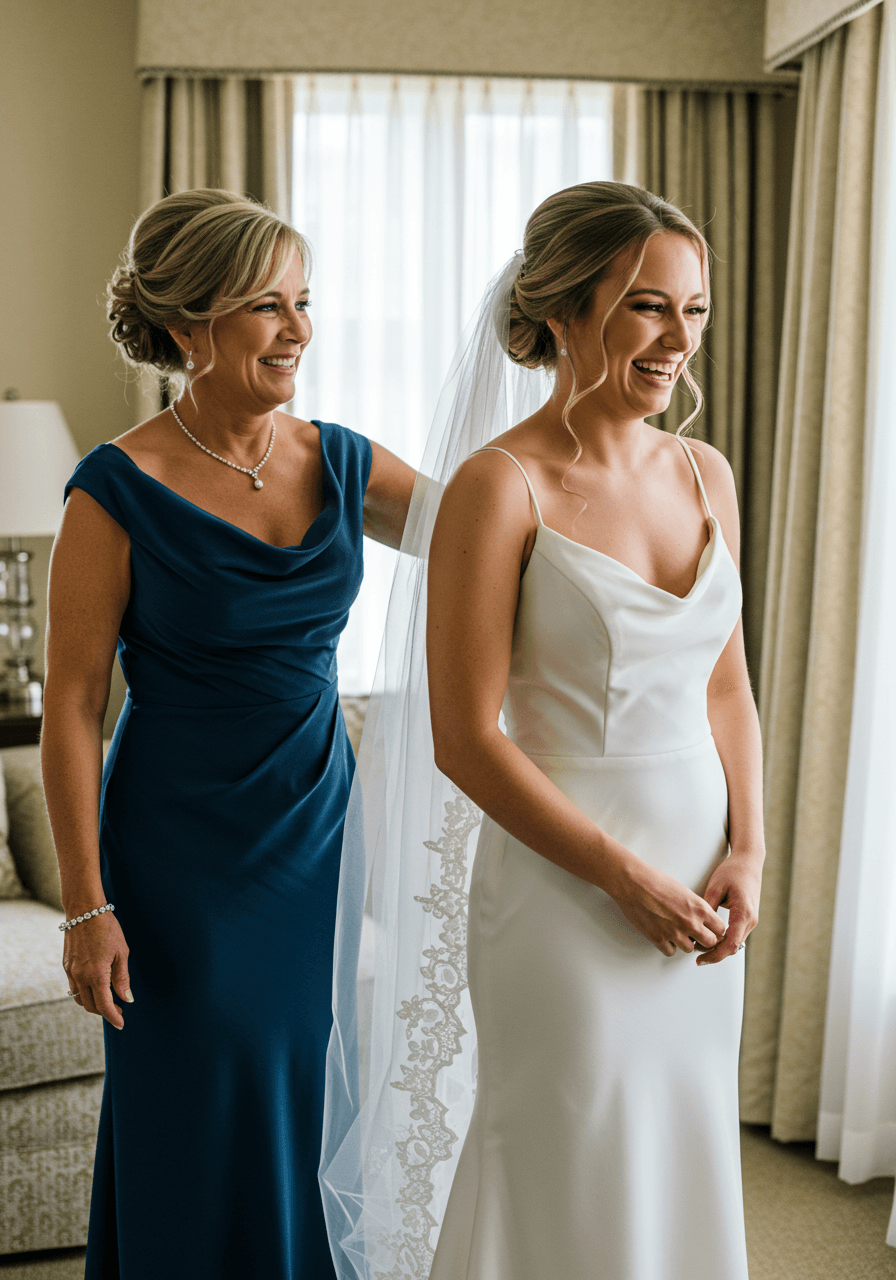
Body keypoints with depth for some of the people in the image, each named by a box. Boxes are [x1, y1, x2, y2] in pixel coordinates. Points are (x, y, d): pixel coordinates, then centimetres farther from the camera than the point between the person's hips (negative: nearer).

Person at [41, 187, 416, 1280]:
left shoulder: (339, 464, 2)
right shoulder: (122, 489, -13)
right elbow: (71, 706, -11)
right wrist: (87, 907, -13)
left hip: (319, 837, 5)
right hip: (183, 855, -5)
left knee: (312, 1119, 16)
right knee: (200, 1137, 8)